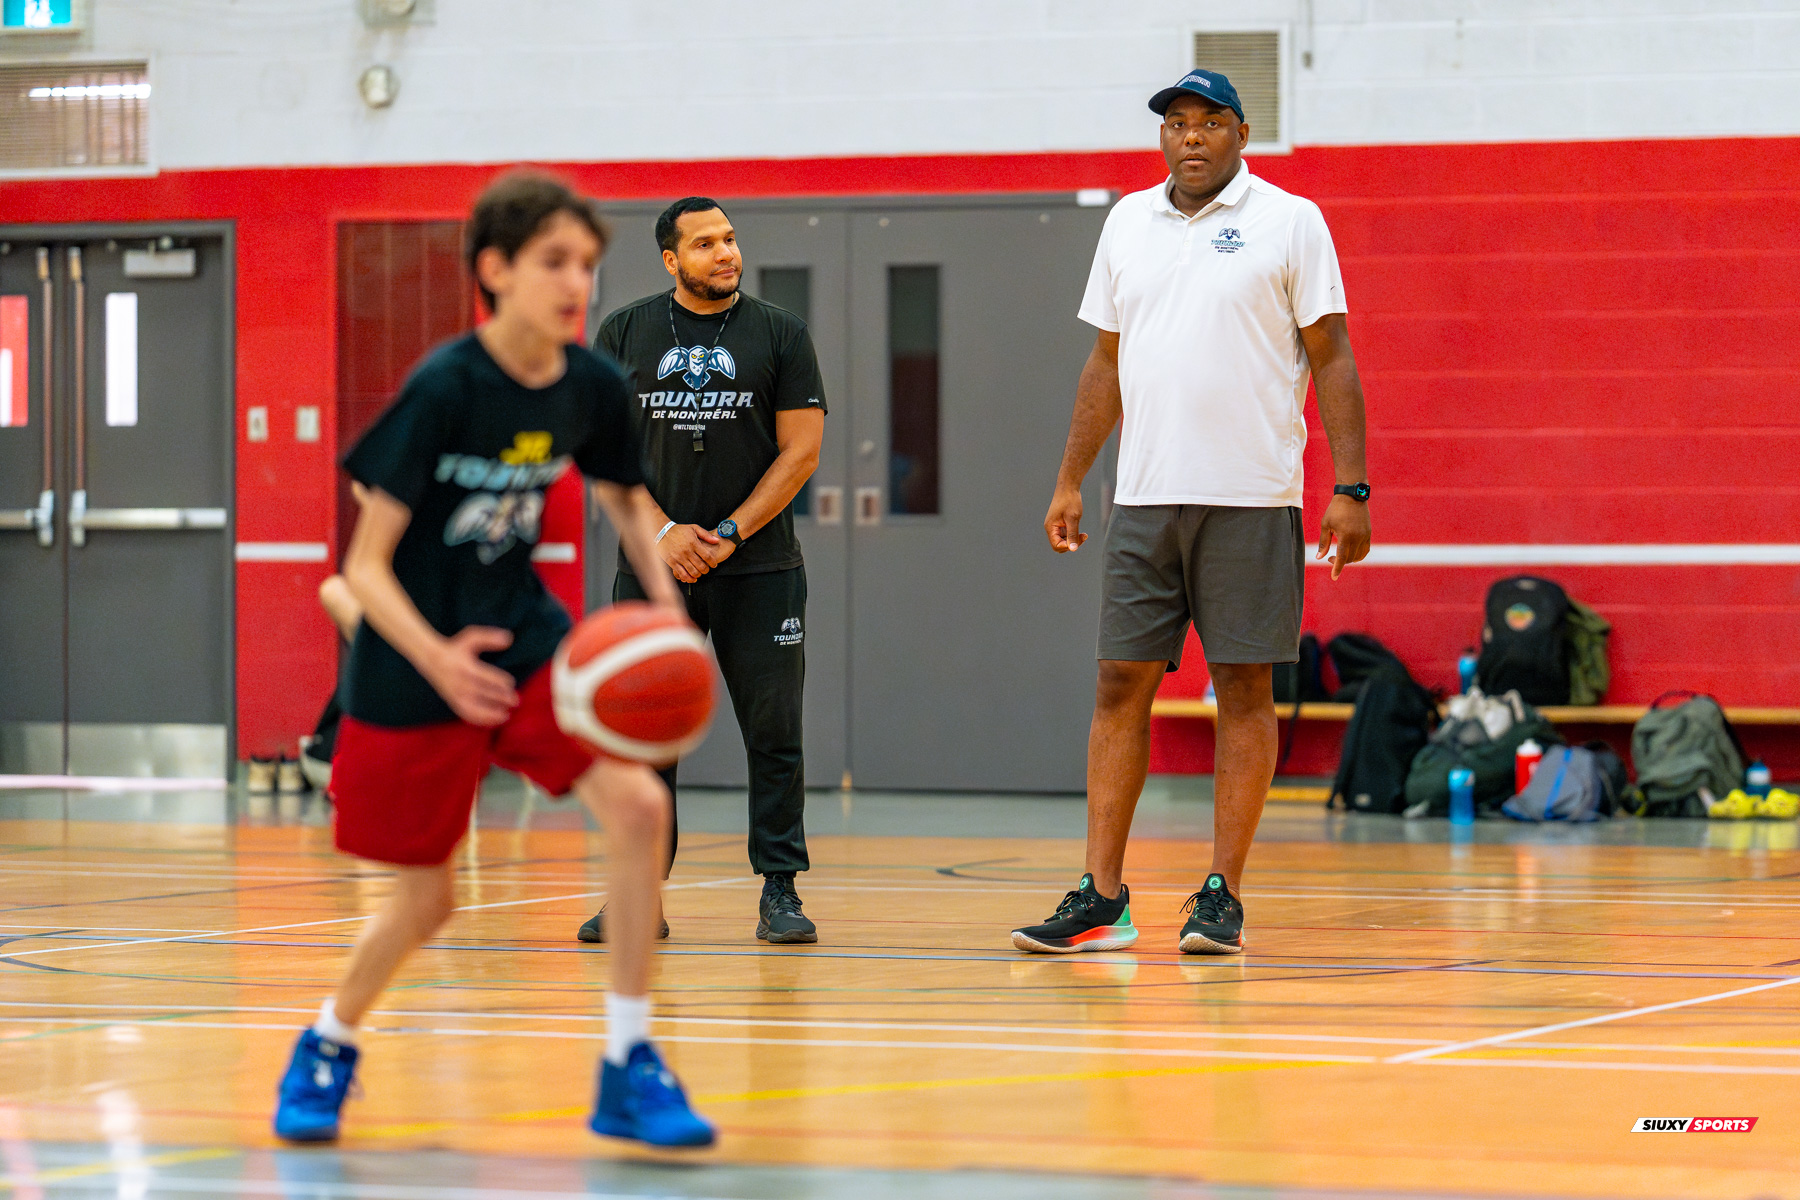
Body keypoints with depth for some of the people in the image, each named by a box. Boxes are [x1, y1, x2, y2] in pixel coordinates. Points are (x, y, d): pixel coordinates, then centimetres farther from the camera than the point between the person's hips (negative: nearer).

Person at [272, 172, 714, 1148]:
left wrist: (668, 609, -3)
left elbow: (623, 498, 16)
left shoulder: (592, 386, -7)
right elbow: (366, 566, -20)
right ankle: (330, 1045, 38)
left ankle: (629, 1068, -8)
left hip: (524, 636, 4)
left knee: (637, 803, -18)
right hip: (415, 665, -4)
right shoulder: (443, 389, -22)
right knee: (425, 900, 6)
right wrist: (438, 660, -37)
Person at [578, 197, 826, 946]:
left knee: (774, 731, -2)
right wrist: (663, 532, -9)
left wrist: (730, 534, -10)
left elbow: (801, 449, 0)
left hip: (758, 567, -1)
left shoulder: (780, 334, 4)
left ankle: (779, 891, 5)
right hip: (652, 567, 1)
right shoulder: (624, 334, 6)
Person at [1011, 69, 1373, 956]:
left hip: (1251, 499, -4)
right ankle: (1103, 899, 4)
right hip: (1144, 495, 4)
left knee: (1243, 687, -1)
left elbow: (1332, 360, -1)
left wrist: (1351, 489, -8)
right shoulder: (1128, 223, 13)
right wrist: (1069, 481, 15)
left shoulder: (1289, 223, 0)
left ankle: (1222, 898, 4)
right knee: (1120, 684, 1)